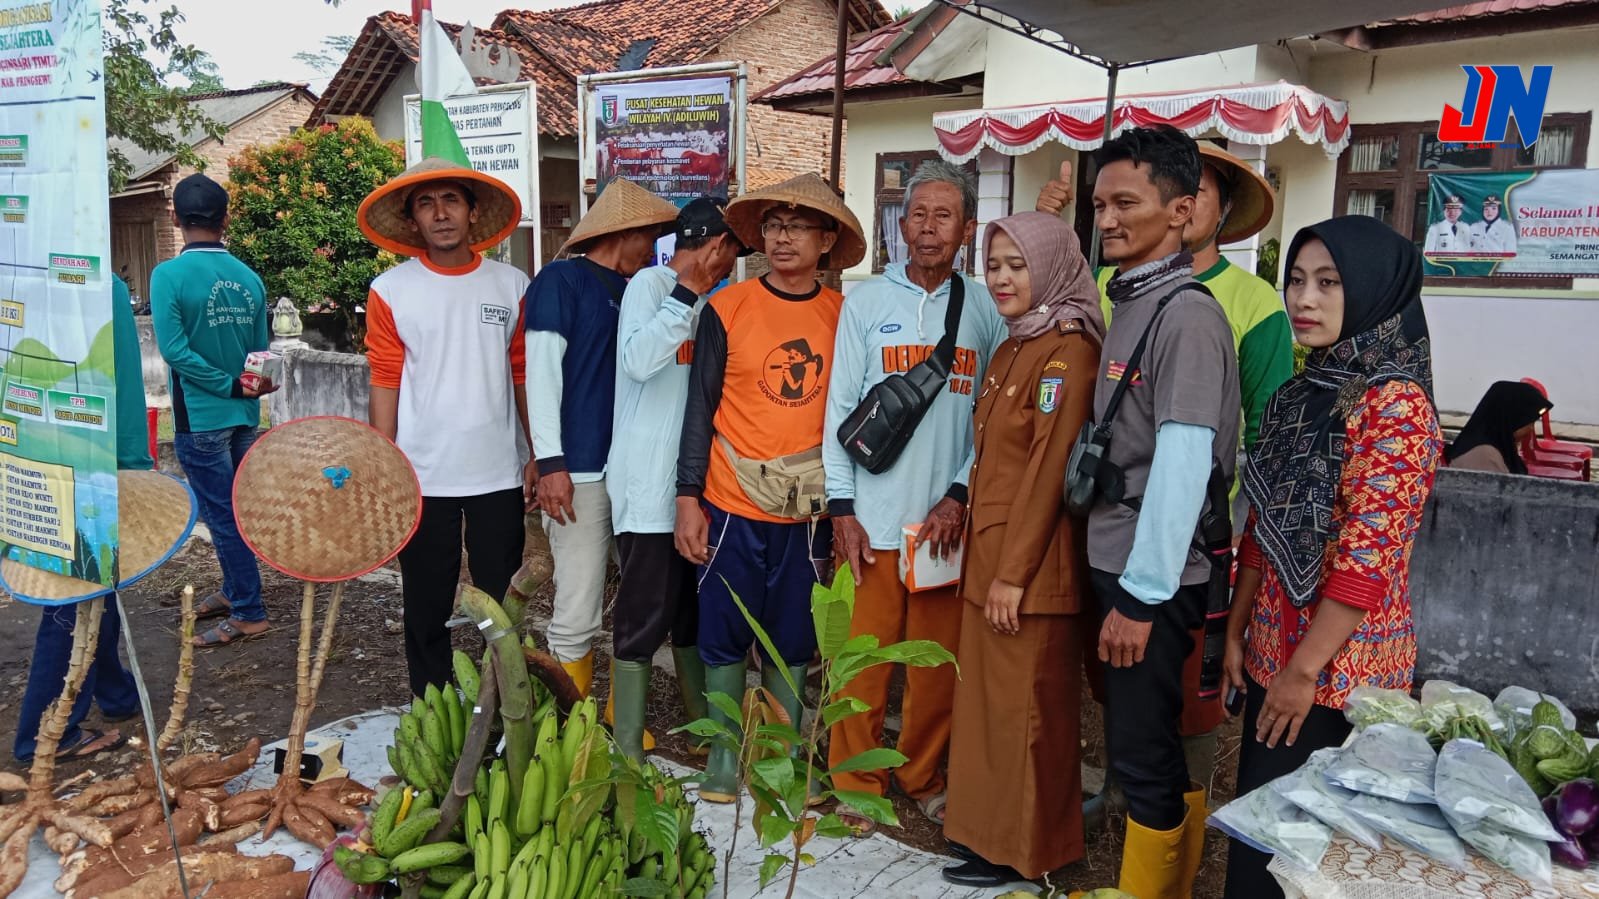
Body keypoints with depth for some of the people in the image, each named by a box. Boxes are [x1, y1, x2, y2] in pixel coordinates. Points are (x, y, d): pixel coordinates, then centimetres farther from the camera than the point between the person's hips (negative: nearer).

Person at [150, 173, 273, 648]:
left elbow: (174, 349, -19)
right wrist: (246, 387, 14)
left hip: (200, 417, -5)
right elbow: (261, 350, 7)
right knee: (235, 509, 17)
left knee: (222, 516, 2)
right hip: (245, 414, 5)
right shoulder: (249, 278, 2)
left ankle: (248, 613, 8)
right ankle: (233, 591, 31)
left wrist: (231, 386, -13)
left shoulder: (169, 275, -13)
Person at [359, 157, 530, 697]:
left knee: (504, 609, 9)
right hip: (422, 478, -1)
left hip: (499, 475, 1)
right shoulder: (389, 291, 1)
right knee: (427, 611, 10)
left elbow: (524, 378, 7)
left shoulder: (512, 286, 4)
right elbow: (384, 386, 0)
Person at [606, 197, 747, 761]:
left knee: (694, 611, 17)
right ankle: (628, 747, 9)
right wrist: (688, 292, -22)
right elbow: (639, 360, -26)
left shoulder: (705, 300, 15)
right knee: (644, 617, -3)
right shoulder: (651, 284, -8)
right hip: (649, 484, -8)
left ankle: (701, 722, 31)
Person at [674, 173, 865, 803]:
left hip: (809, 510, 1)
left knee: (792, 639, 12)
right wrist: (688, 497, -6)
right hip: (732, 506, -1)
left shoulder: (842, 315, 2)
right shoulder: (727, 308, -3)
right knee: (725, 636, 8)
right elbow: (700, 406, -1)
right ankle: (723, 754, 26)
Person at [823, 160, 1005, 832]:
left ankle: (922, 777, 29)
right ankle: (856, 783, 21)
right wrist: (842, 508, -4)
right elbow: (841, 408, 2)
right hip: (875, 517, -1)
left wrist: (960, 495, -6)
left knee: (939, 660, 10)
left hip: (949, 517, 1)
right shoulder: (867, 302, 4)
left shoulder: (986, 309, 5)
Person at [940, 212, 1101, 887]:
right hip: (988, 550, 9)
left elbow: (1049, 469, -18)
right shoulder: (1012, 348, 14)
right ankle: (989, 825, 30)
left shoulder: (1068, 352, -13)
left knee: (1025, 706, 4)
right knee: (987, 698, 16)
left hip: (1030, 563, -9)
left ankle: (1021, 850, 19)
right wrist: (988, 560, 14)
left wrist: (1014, 572, -18)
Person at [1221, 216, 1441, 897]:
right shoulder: (1299, 395, 8)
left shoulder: (1395, 403, -16)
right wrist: (1237, 632, 11)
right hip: (1274, 652, 7)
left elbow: (1369, 556, -21)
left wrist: (1306, 670, -19)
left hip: (1340, 664, -7)